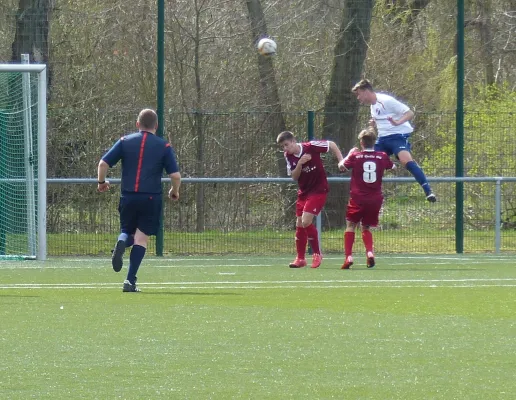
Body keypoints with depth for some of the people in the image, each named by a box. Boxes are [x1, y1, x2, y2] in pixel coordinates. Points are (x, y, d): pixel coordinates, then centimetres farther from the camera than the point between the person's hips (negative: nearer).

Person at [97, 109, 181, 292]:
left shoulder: (125, 141, 5)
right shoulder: (163, 146, 2)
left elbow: (103, 163, 0)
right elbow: (176, 175, -3)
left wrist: (102, 182, 18)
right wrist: (174, 192, 17)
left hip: (128, 197, 2)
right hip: (151, 198, -2)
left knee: (127, 231, 19)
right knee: (141, 238, 2)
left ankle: (121, 242, -18)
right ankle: (130, 280, -7)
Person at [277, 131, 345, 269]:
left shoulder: (311, 147, -18)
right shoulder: (288, 156, -3)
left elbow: (331, 144, -5)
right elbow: (294, 177, -4)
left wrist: (341, 161, -12)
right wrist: (299, 164, -22)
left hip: (318, 190, -6)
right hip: (304, 192, 6)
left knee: (306, 221, -17)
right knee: (299, 225, 7)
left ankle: (317, 254, -1)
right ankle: (300, 259, 20)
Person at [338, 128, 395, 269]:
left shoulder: (355, 156, -7)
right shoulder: (382, 157, 0)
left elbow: (341, 166, 7)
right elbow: (392, 166, 20)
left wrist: (350, 153, 20)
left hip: (358, 199, -3)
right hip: (375, 199, 3)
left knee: (351, 226, 9)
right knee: (366, 227, 18)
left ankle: (348, 256, -6)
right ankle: (370, 252, -6)